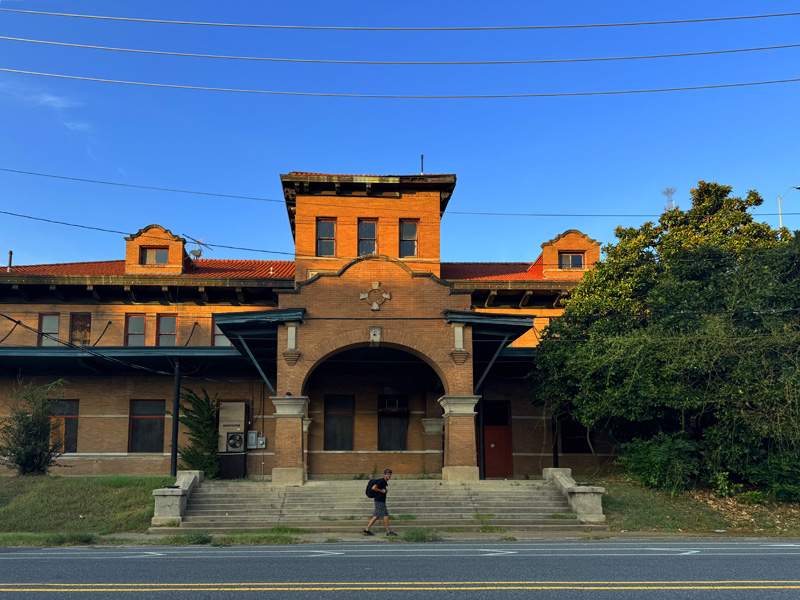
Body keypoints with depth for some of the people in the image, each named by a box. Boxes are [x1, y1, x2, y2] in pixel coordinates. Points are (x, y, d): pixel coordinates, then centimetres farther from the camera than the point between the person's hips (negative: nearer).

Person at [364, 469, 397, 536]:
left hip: (382, 501, 10)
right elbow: (373, 488, -27)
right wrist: (382, 491, -20)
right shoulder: (381, 481, -16)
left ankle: (366, 530, 12)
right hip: (379, 502, -10)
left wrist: (386, 491, 11)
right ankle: (388, 532, 2)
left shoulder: (385, 482, 15)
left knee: (376, 517, 10)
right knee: (386, 516, -5)